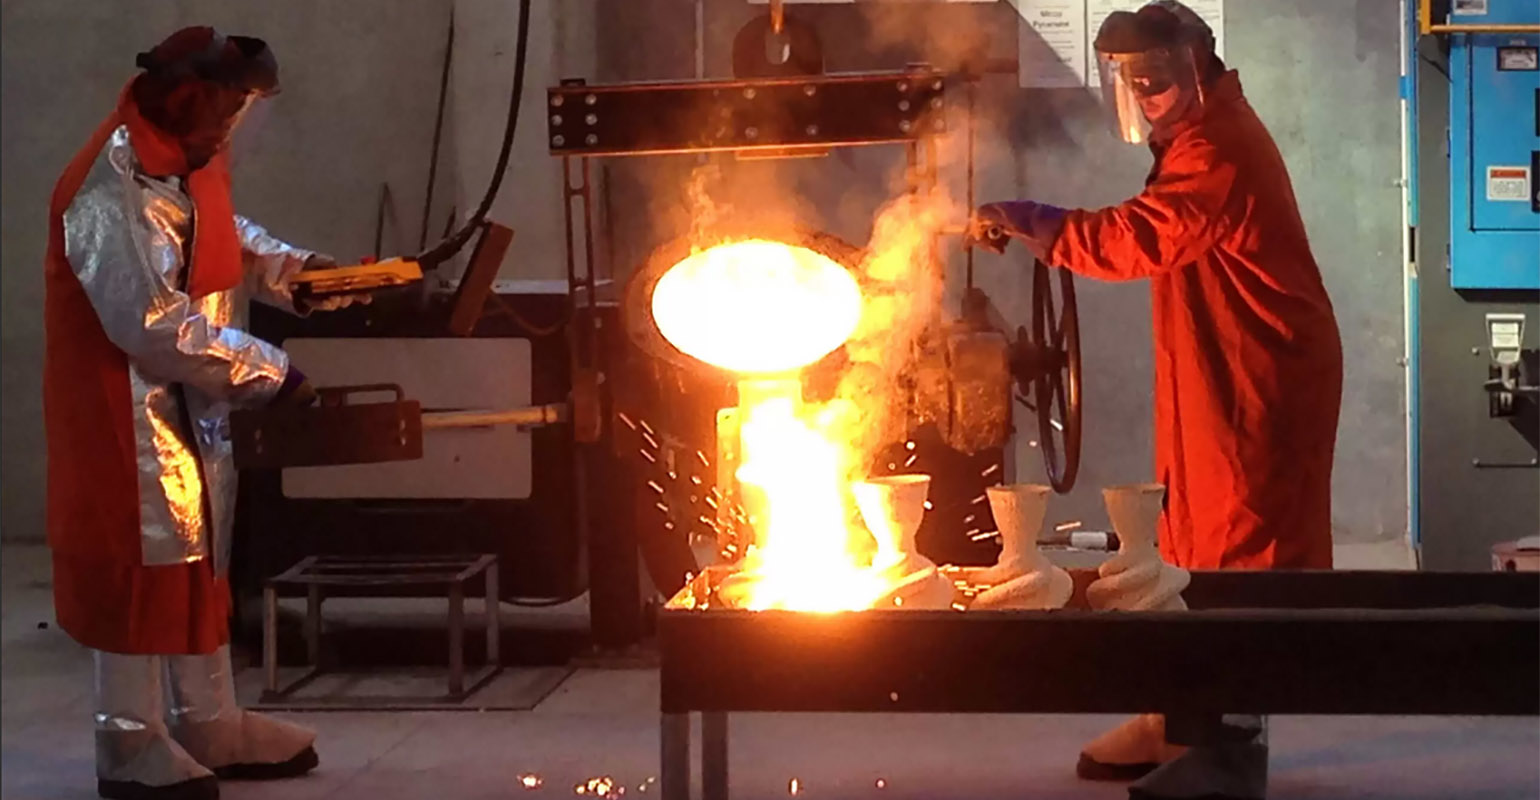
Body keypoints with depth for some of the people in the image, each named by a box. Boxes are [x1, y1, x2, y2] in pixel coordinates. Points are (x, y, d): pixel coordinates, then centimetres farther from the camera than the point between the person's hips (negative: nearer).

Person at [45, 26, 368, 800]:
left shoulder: (189, 162, 5)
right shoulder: (115, 190, -26)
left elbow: (224, 241, 22)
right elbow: (154, 325, -29)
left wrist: (291, 270, 5)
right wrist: (270, 373, -24)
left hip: (190, 404, 10)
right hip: (129, 409, -10)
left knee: (198, 553, 16)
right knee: (141, 565, 0)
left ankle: (208, 726, 28)